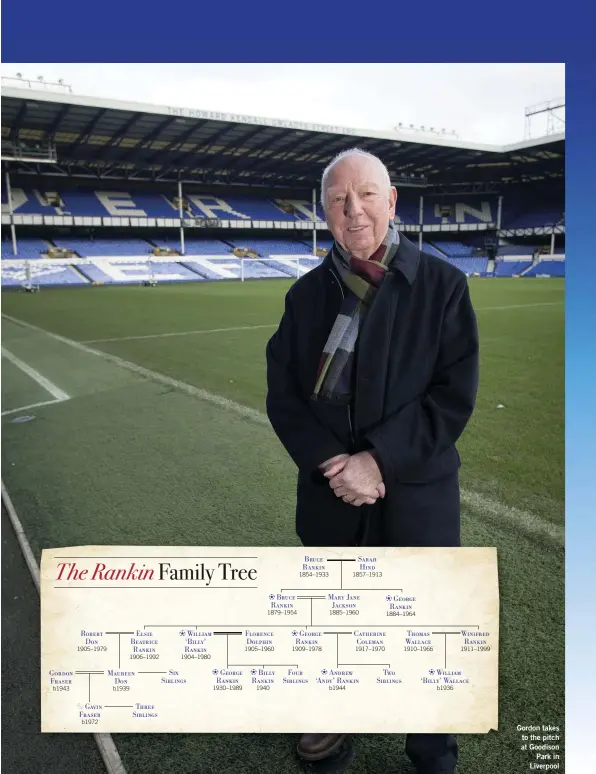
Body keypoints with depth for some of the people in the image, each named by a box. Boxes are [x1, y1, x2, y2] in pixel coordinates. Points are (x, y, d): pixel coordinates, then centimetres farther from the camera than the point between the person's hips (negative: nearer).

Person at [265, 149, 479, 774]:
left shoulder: (442, 285, -7)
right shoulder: (307, 294, 1)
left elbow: (454, 394, -12)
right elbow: (283, 395, -2)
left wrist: (380, 460, -19)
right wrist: (329, 462, -16)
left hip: (417, 497, -2)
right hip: (329, 493, 3)